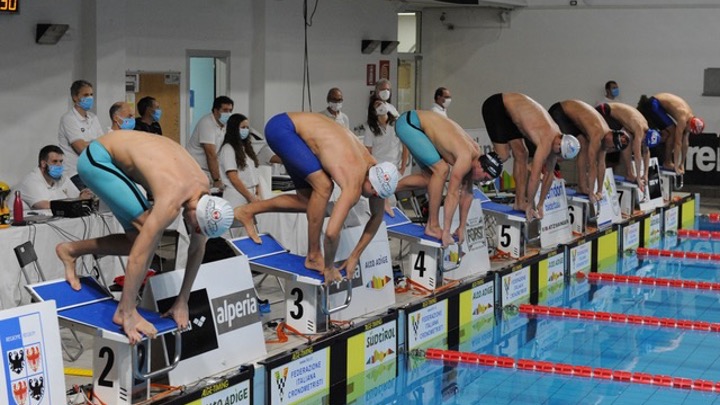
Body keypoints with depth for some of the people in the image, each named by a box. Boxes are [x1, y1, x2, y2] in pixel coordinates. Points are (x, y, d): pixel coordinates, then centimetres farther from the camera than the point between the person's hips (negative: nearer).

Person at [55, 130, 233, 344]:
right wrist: (128, 315, -27)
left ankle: (71, 249, 21)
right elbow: (138, 258, -31)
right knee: (149, 229, -20)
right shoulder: (172, 201, -33)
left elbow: (197, 249, 2)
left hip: (116, 157, 8)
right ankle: (124, 311, -13)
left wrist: (182, 301, 5)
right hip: (98, 157, -8)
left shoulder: (204, 189, -10)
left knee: (143, 239, 5)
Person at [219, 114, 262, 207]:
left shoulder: (246, 148, 17)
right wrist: (250, 197, -11)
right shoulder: (228, 149, -5)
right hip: (236, 198, -7)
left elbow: (254, 175, 15)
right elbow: (233, 178, -11)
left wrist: (258, 195, 2)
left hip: (250, 195, 7)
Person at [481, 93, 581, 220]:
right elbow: (535, 175, -27)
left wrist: (540, 205, 6)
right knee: (503, 156, -18)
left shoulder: (556, 136, -3)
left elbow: (549, 173, 5)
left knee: (521, 154, 4)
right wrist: (529, 206, -17)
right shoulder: (547, 141, -29)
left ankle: (519, 202, 8)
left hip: (508, 111, 8)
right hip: (495, 106, -8)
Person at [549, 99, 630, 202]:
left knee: (584, 145, 0)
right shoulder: (597, 134, -30)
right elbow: (592, 165, -28)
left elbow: (601, 164, 2)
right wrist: (591, 193, -24)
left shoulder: (606, 133, -4)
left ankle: (582, 186, 1)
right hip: (558, 112, -8)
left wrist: (600, 191, 3)